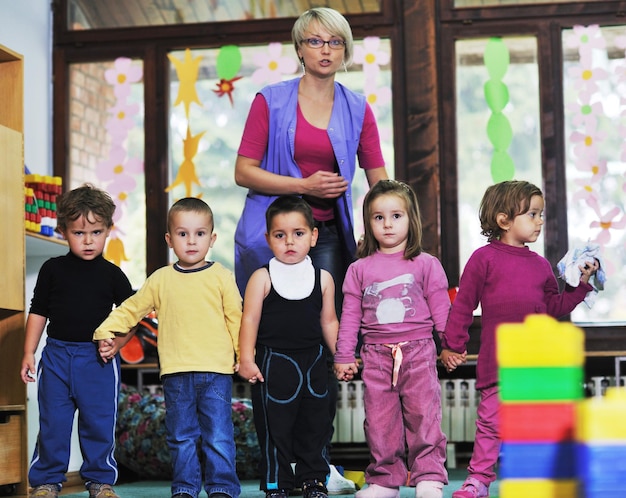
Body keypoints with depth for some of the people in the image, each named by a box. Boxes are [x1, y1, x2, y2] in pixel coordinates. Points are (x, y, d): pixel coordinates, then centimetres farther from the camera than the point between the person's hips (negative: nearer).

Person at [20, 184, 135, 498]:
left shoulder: (112, 275, 2)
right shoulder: (53, 269, 3)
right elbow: (38, 312, 8)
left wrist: (117, 342, -10)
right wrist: (29, 353, 5)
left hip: (98, 358, -1)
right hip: (56, 355, 1)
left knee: (99, 422, 3)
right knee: (53, 422, 5)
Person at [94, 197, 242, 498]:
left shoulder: (221, 277, 2)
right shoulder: (160, 279, 8)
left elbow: (236, 319, 5)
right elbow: (131, 309, 15)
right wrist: (105, 332, 6)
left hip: (216, 372, -2)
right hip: (176, 374, 2)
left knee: (218, 436, -3)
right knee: (181, 436, 9)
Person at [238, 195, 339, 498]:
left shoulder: (322, 278, 4)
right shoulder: (262, 278, -6)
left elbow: (328, 321, 11)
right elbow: (250, 318, -7)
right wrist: (247, 359, -13)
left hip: (313, 362, 3)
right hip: (274, 363, -3)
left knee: (315, 425, 11)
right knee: (275, 427, 3)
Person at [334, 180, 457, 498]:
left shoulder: (426, 264, 5)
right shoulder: (359, 269, 9)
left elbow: (441, 309, 6)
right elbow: (350, 316, 10)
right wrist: (343, 357, 7)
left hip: (418, 352, -2)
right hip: (376, 355, 2)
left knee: (424, 415, -5)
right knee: (379, 421, 4)